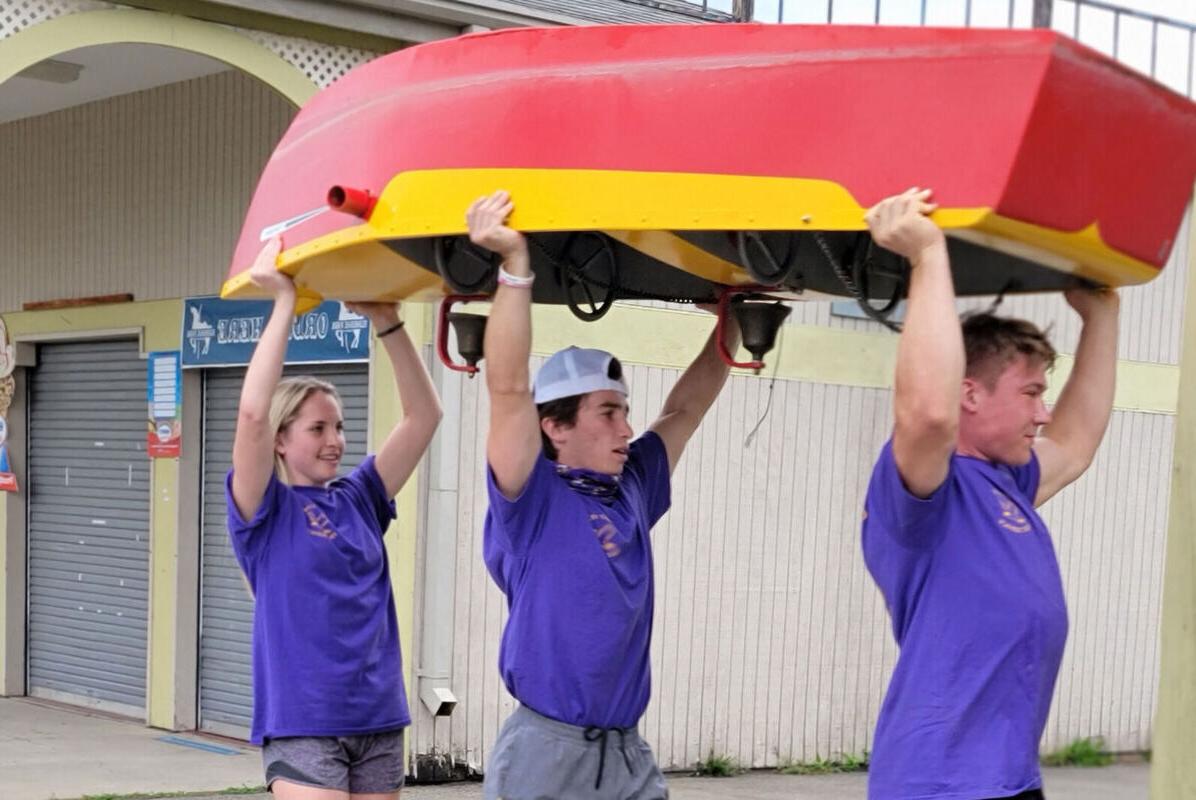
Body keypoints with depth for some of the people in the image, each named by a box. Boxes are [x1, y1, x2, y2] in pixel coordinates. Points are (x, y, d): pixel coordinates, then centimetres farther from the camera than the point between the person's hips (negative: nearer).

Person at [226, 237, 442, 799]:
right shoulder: (266, 509, -2)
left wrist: (386, 322, -2)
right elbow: (252, 412, -19)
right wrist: (284, 302, -15)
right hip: (302, 722, -5)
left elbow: (423, 416, 7)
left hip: (379, 720, 6)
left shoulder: (358, 499, 11)